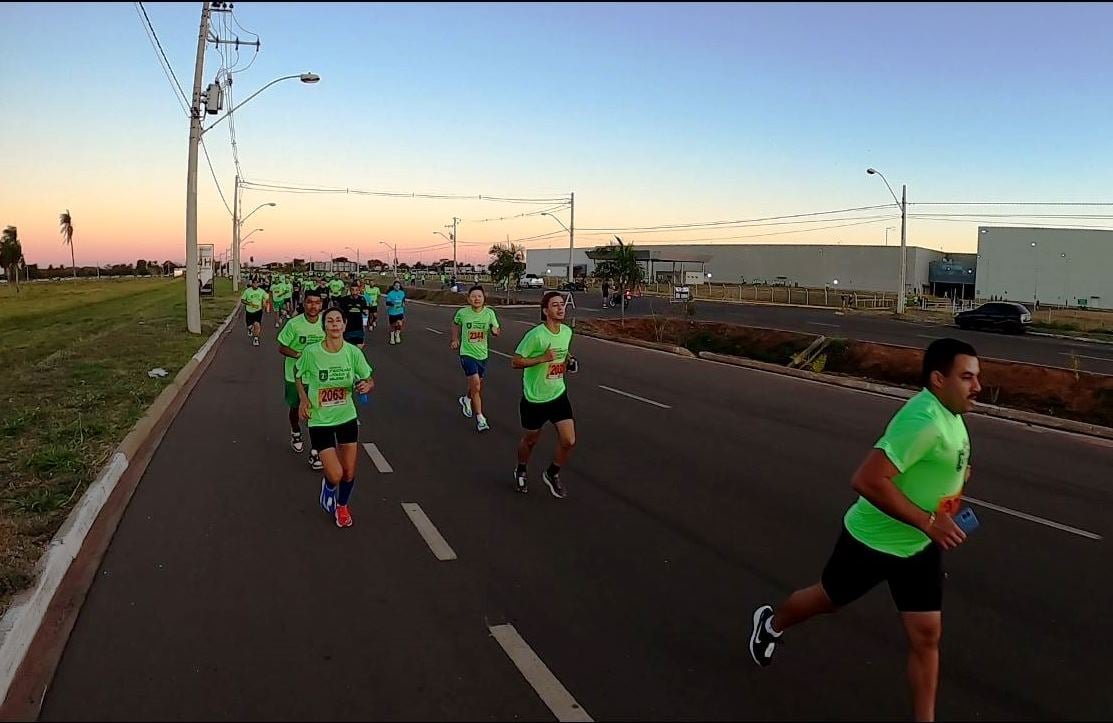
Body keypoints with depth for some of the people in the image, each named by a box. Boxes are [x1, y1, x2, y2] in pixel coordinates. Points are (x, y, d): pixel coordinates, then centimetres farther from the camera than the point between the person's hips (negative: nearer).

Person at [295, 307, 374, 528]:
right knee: (335, 475, -9)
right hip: (320, 420, -2)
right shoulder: (311, 352, -16)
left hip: (347, 417, 2)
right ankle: (327, 486, 30)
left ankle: (342, 506, 41)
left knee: (349, 473, 8)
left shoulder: (353, 352, -12)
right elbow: (297, 372, 5)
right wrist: (303, 398, -6)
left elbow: (369, 380, 0)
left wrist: (367, 386, -23)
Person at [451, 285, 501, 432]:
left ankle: (466, 400, 53)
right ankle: (480, 419, -7)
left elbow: (495, 330, -5)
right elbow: (456, 324, 11)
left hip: (482, 354, 4)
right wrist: (455, 340, 10)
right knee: (476, 387, -15)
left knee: (477, 385, 21)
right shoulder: (462, 312, -10)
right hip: (467, 354, -3)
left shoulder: (489, 313, -8)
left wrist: (495, 331, -27)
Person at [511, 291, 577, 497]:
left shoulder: (567, 332, 0)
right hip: (534, 398, -5)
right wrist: (543, 358, -26)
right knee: (530, 440, 14)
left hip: (558, 394, 5)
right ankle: (520, 472, 44)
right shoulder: (536, 335, -21)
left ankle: (552, 474, 23)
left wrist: (569, 360, 0)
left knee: (568, 441, -4)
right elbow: (515, 362, -18)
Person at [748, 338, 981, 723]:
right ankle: (771, 624, 47)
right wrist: (928, 522, -33)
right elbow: (867, 481, -38)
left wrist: (954, 476, 5)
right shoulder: (924, 420, -32)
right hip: (873, 541, -7)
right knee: (828, 599, 17)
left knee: (926, 636, 7)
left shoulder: (949, 412, -1)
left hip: (920, 547, 7)